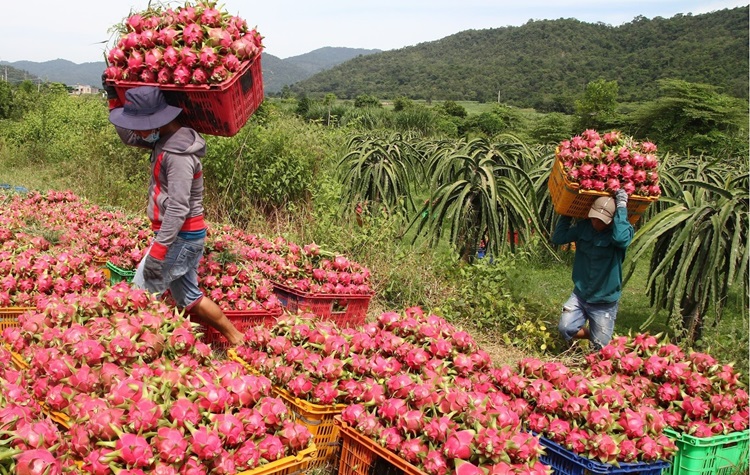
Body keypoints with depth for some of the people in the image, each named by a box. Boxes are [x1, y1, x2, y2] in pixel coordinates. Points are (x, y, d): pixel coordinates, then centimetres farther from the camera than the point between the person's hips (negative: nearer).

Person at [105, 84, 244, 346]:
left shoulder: (179, 153, -22)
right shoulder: (164, 139, 5)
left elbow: (178, 208, -25)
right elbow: (127, 135, 21)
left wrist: (158, 251, -24)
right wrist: (114, 98, 12)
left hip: (181, 236, -10)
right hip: (184, 235, 10)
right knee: (188, 296, 17)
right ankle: (236, 338, 24)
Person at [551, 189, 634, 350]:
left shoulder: (623, 229, -16)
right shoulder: (584, 226, -2)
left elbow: (621, 238, -40)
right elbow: (558, 237, -3)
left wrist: (622, 206, -32)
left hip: (605, 303, -3)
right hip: (580, 295, 3)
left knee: (600, 348, 5)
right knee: (565, 328, -16)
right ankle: (590, 335, 19)